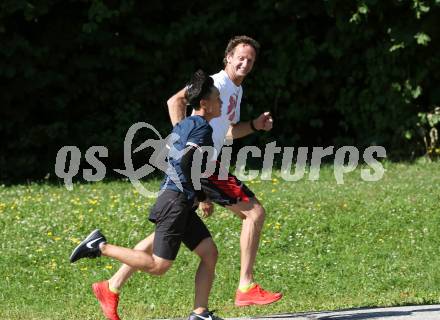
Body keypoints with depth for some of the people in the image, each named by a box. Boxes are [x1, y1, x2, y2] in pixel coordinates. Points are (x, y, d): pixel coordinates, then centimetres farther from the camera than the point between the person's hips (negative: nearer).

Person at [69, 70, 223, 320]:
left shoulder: (184, 125, 16)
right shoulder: (203, 128, -12)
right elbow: (184, 161, -24)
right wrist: (195, 192, -10)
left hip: (183, 205, 10)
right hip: (176, 202, -10)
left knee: (210, 252, 7)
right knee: (159, 266, -9)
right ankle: (101, 247, -4)